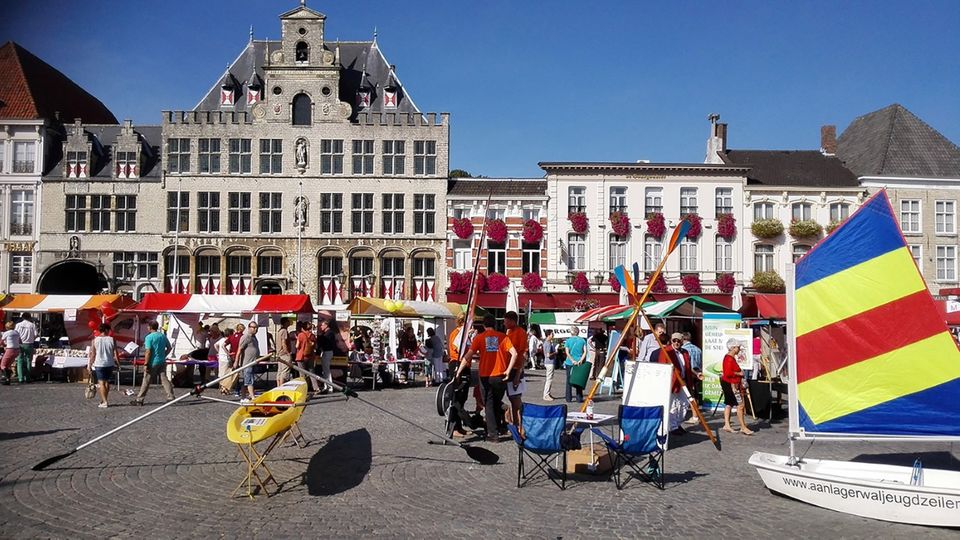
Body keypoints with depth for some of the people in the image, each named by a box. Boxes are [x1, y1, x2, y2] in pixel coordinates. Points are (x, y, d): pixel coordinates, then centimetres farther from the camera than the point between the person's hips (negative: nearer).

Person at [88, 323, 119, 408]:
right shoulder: (112, 340, -3)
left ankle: (104, 402, -7)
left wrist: (90, 365, 3)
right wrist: (118, 363, 8)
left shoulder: (95, 340, -4)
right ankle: (104, 400, 23)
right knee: (107, 382, 16)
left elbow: (93, 354, -4)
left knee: (101, 383, 0)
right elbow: (115, 353, -3)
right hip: (109, 364, 2)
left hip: (99, 364, -2)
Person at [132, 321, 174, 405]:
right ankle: (170, 397, 3)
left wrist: (146, 364, -14)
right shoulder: (163, 336, 8)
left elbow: (148, 352, -17)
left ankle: (139, 399, 10)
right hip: (162, 362, 6)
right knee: (164, 379, 7)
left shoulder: (149, 337, -13)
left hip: (153, 363, -6)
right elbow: (169, 348, 14)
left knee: (146, 381, 2)